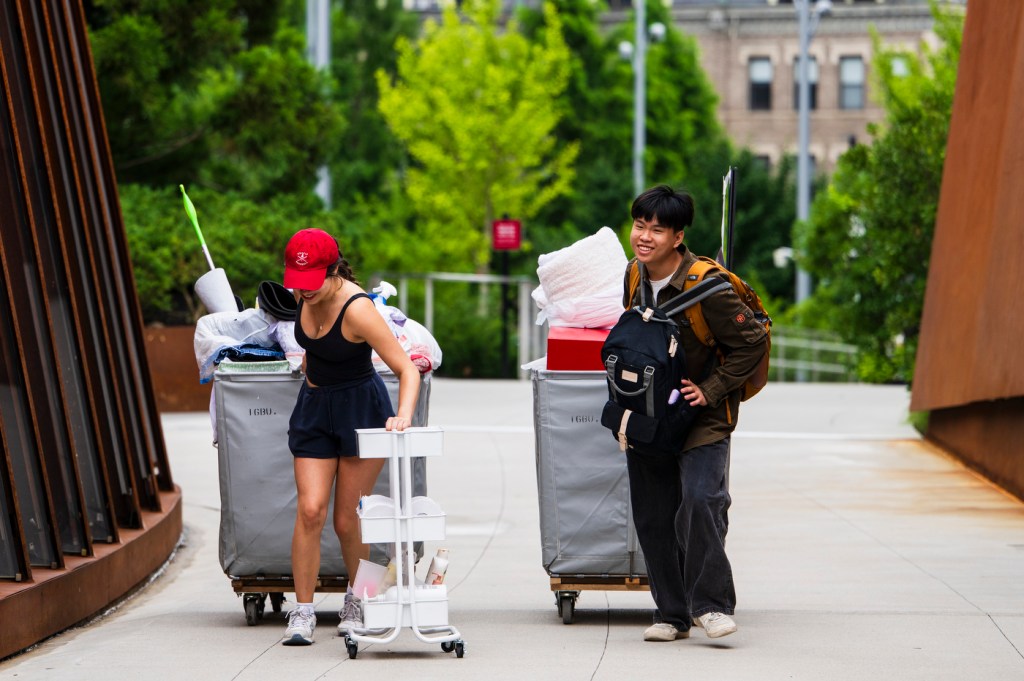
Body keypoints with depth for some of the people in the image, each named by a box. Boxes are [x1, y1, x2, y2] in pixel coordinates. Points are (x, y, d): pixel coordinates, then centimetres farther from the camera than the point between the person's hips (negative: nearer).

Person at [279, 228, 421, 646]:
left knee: (346, 518, 1)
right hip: (315, 407, 5)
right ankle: (302, 612, -3)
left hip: (362, 407, -5)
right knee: (310, 510, -8)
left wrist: (404, 417, -39)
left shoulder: (356, 309, -27)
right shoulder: (304, 295, -6)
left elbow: (407, 368, -27)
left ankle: (356, 604, 25)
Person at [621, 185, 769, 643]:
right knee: (652, 517, 6)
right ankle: (671, 614, 15)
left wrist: (711, 390, -15)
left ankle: (710, 604, -13)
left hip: (701, 416, -6)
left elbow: (752, 343, -13)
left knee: (701, 500, -23)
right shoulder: (634, 276, 1)